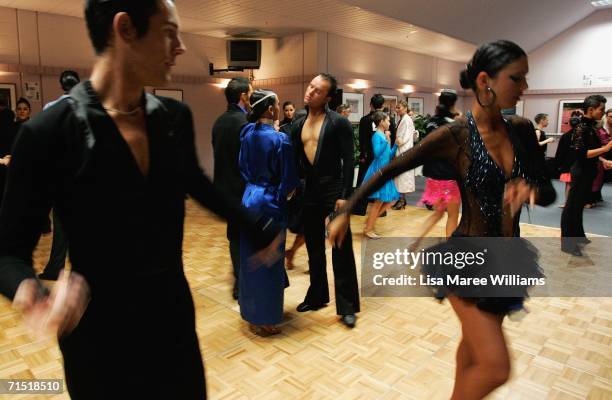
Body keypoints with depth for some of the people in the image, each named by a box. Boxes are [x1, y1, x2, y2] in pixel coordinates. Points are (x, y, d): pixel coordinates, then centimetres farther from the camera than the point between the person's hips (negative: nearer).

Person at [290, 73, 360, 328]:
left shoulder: (339, 123, -8)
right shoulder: (298, 126, 10)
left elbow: (348, 161, -11)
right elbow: (296, 160, 14)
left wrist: (344, 195, -16)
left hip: (334, 190, -6)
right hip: (310, 192, 6)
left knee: (341, 250, -1)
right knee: (314, 249, 15)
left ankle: (346, 306, 11)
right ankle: (317, 296, 30)